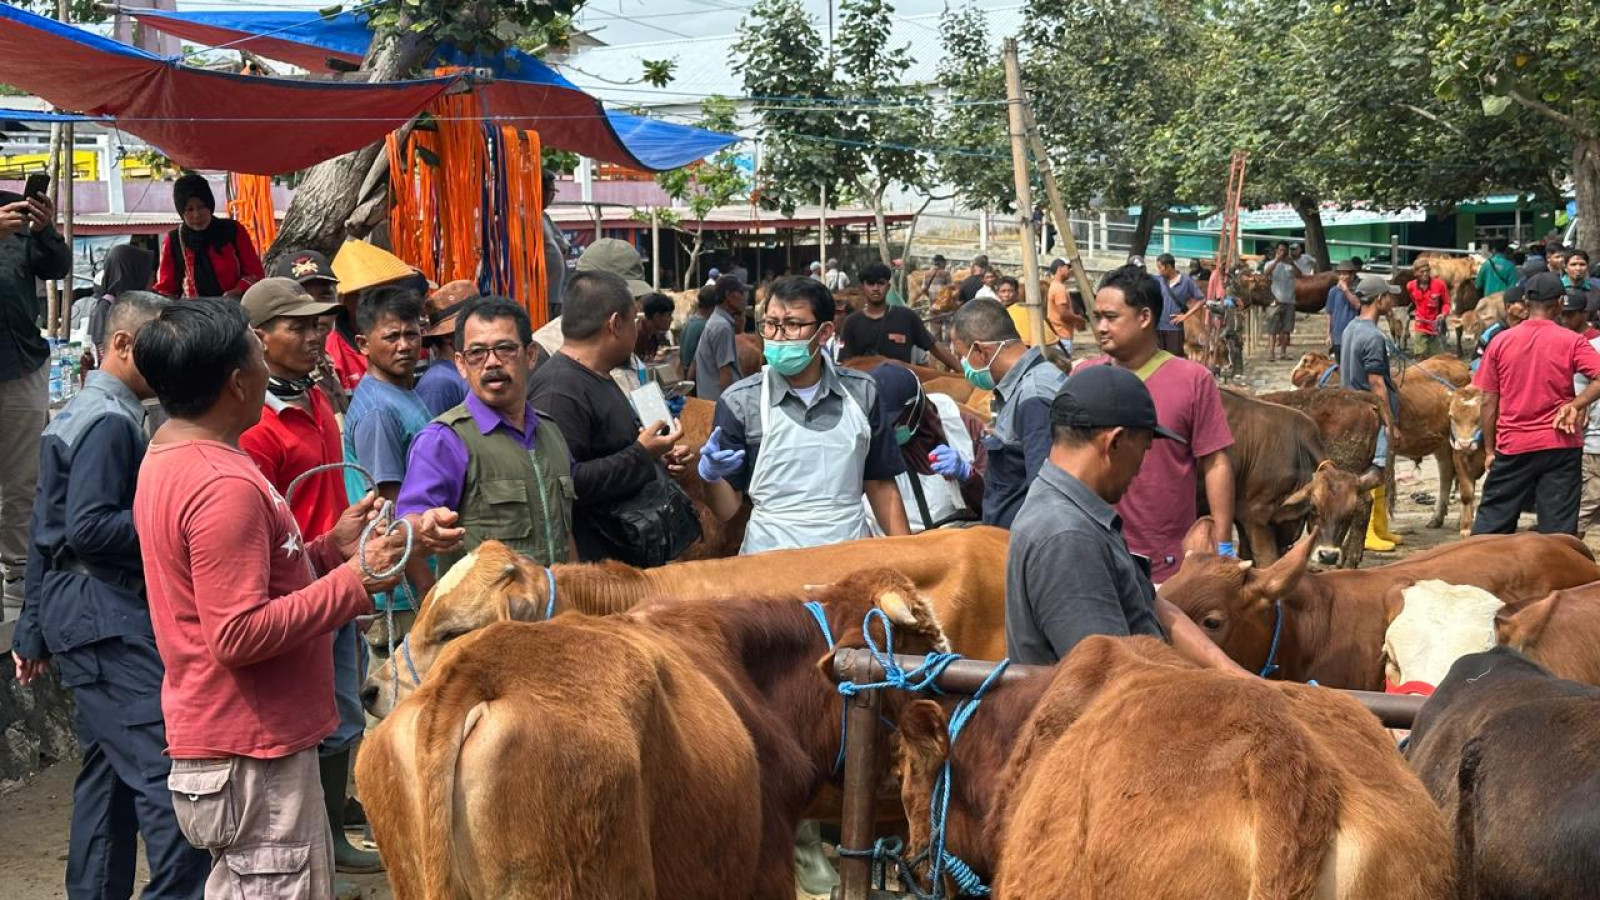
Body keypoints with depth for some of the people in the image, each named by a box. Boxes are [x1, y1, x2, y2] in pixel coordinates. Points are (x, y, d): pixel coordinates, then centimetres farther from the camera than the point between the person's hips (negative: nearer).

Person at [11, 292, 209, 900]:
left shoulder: (74, 415, 18)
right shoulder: (111, 420, -13)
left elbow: (46, 532, 20)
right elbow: (88, 528, -22)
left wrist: (34, 629, 23)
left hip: (78, 612, 11)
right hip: (108, 615, -11)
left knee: (109, 771, 14)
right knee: (163, 770, -13)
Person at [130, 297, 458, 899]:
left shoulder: (168, 458, 10)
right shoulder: (224, 487, -23)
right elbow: (239, 635, -26)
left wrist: (333, 549, 8)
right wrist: (353, 582, -19)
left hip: (221, 746, 10)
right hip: (252, 758, -10)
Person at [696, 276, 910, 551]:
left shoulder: (861, 393, 7)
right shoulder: (739, 402, 0)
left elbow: (881, 486, 15)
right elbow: (726, 509, 2)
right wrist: (711, 477, -18)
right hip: (771, 557, -3)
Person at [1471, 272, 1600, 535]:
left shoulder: (1501, 342, 0)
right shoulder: (1571, 341, -4)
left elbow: (1489, 402, 3)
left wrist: (1489, 450, 9)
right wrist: (1574, 405, -9)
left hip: (1513, 447, 1)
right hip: (1561, 445, -1)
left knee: (1493, 517, 10)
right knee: (1559, 525, 3)